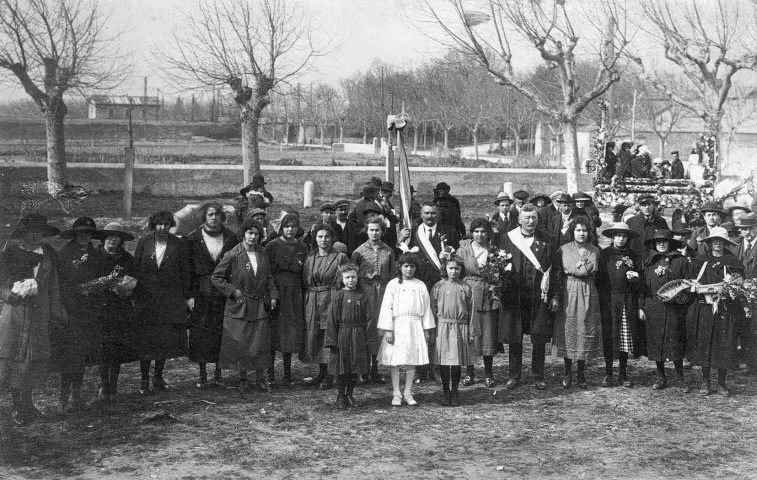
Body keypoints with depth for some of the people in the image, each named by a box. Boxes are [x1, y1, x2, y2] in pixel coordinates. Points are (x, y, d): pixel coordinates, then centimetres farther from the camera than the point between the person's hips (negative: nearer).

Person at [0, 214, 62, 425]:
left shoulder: (49, 254, 10)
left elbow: (53, 286, 13)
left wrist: (56, 315, 10)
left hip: (40, 314, 3)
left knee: (36, 360, 3)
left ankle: (26, 405, 18)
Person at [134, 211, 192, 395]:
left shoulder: (179, 245, 2)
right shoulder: (144, 243, 3)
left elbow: (185, 272, 4)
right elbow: (136, 268, 5)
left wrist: (188, 296, 1)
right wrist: (134, 295, -1)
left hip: (171, 299, 0)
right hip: (146, 297, 0)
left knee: (166, 340, 3)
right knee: (145, 340, 0)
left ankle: (158, 376, 20)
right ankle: (144, 379, 9)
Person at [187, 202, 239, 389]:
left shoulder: (231, 238, 4)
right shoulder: (194, 239, 2)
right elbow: (188, 269, 1)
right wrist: (189, 295, -5)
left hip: (224, 292, 1)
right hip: (201, 293, -1)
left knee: (221, 332, 3)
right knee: (201, 333, -1)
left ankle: (218, 372, 15)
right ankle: (202, 374, 8)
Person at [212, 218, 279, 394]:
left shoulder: (262, 253, 6)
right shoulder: (232, 255, -10)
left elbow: (269, 277, 16)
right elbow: (216, 277, -6)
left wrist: (273, 296, 6)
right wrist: (233, 291, -10)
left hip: (259, 306, 4)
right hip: (239, 306, -4)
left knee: (261, 342, 3)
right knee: (240, 344, 1)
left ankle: (260, 378, 16)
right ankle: (242, 379, 15)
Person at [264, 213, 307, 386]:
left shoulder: (301, 247, 11)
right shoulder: (272, 246, 0)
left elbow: (304, 273, 13)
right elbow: (267, 271, -5)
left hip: (295, 294, 3)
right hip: (276, 292, -3)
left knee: (292, 332, 2)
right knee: (274, 331, -5)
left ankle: (287, 375, 9)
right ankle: (270, 373, 3)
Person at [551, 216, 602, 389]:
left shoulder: (594, 251, 7)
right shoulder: (564, 250, 2)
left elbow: (590, 270, 1)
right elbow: (556, 275, -1)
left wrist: (572, 269, -5)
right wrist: (556, 297, -9)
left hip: (588, 296, 1)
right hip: (568, 295, -1)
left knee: (586, 332, 2)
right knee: (568, 332, 0)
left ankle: (581, 374, 12)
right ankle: (568, 373, 11)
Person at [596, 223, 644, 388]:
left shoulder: (632, 256, 12)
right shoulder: (604, 254, 4)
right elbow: (599, 278, 0)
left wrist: (635, 277, -8)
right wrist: (603, 298, -9)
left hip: (628, 301, 2)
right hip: (609, 300, -2)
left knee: (626, 337, 2)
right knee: (608, 336, -2)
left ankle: (623, 374, 11)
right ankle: (608, 373, 8)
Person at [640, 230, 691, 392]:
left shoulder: (681, 261, 4)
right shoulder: (649, 261, 10)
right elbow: (642, 285, 10)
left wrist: (685, 304, -5)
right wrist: (641, 307, 4)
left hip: (675, 308, -2)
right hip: (653, 308, 2)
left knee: (675, 342, -2)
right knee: (656, 342, 5)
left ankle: (680, 377, 10)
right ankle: (661, 377, 17)